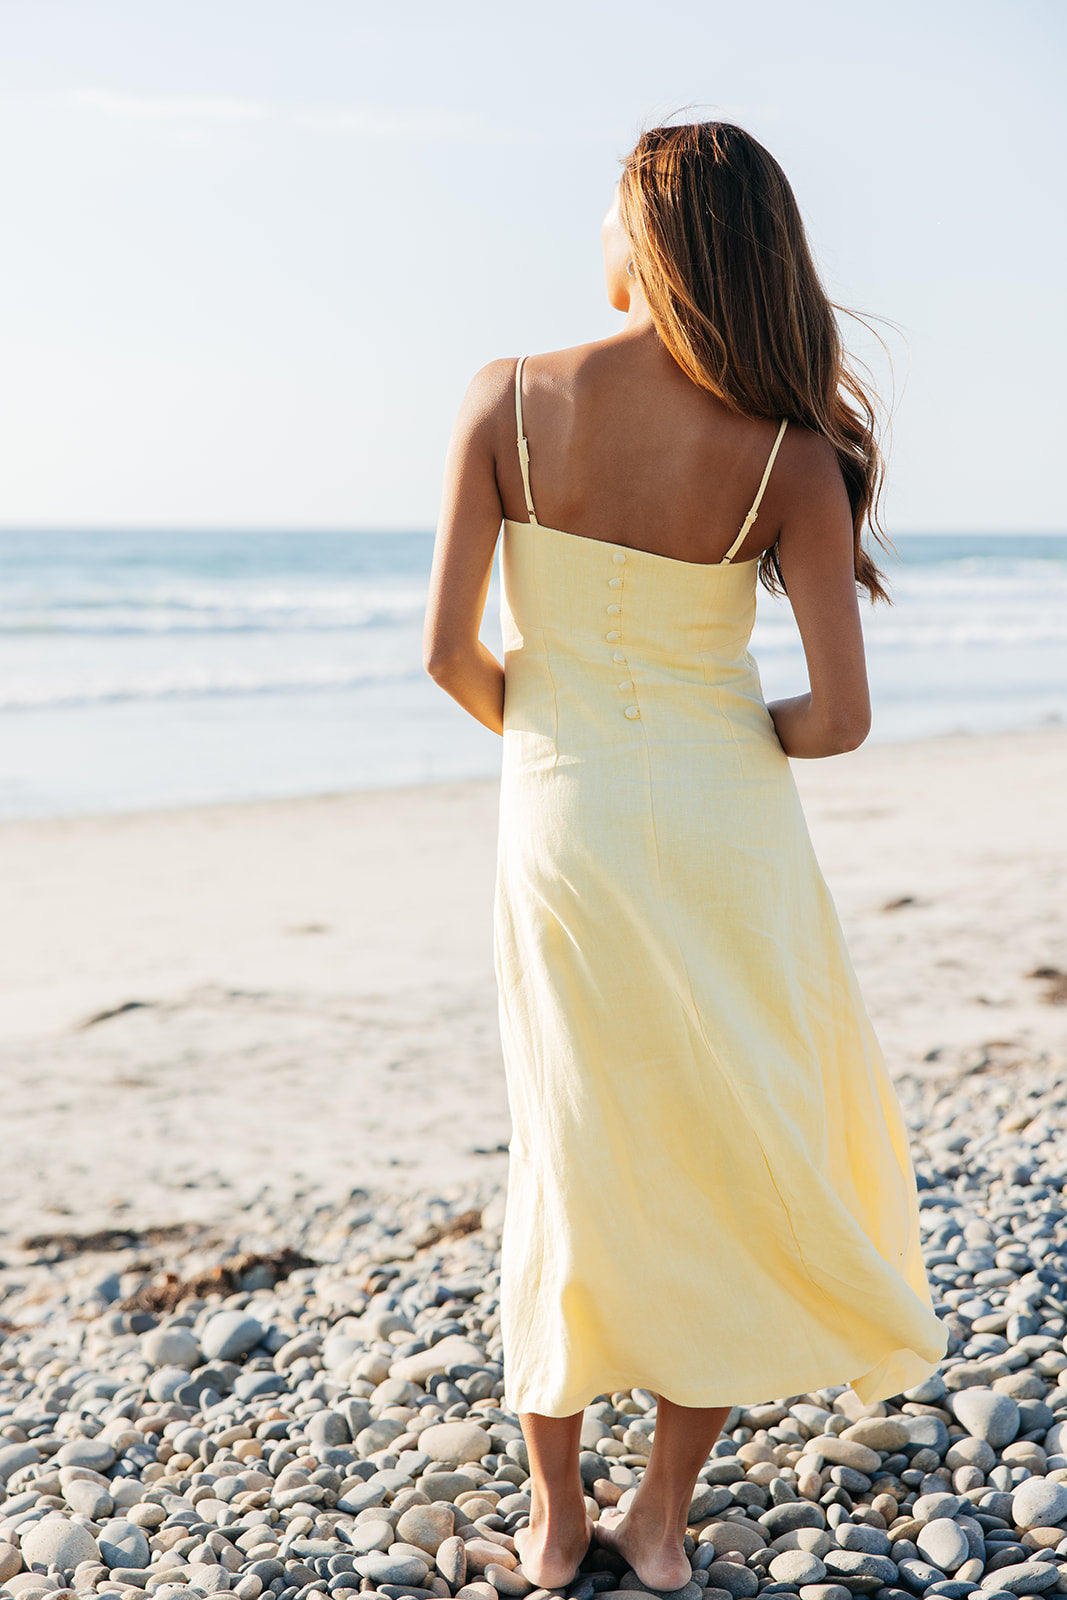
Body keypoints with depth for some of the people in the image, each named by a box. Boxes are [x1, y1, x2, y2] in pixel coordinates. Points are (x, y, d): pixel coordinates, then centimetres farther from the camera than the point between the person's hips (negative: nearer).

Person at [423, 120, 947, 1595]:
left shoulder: (510, 401, -10)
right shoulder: (790, 452, -10)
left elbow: (450, 652, -10)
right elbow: (841, 717, -13)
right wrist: (750, 738, 9)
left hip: (561, 823, 1)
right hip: (724, 826, -1)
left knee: (574, 1160, 16)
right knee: (736, 1158, 16)